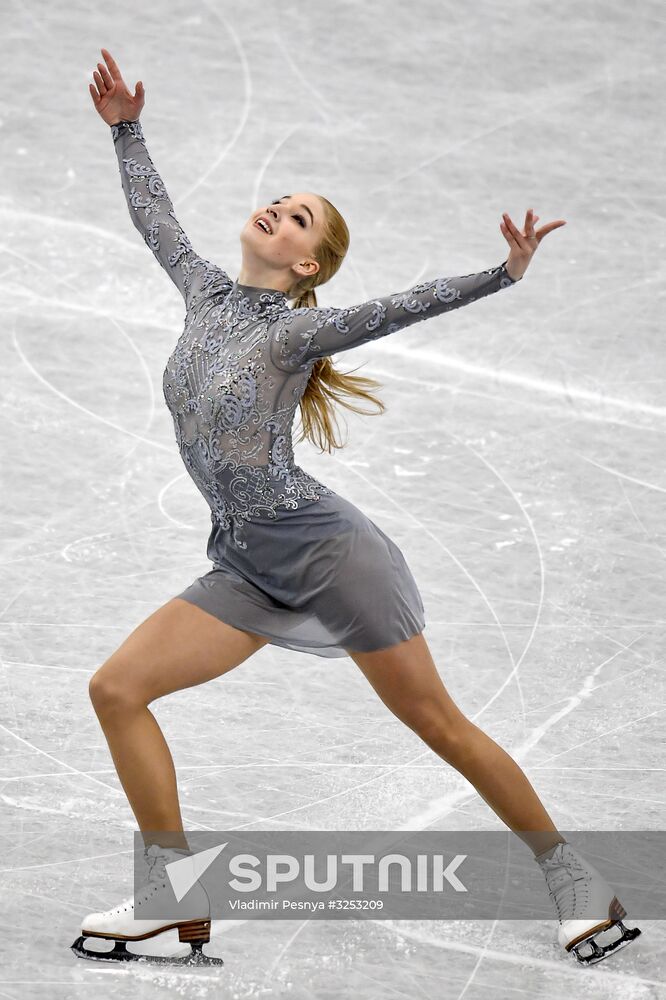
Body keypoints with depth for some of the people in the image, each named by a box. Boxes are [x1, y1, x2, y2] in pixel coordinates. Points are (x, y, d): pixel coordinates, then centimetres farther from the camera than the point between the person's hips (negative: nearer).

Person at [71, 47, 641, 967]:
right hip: (250, 571, 7)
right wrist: (127, 130, 29)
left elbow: (404, 306, -24)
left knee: (439, 724, -2)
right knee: (117, 690, -6)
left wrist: (504, 273, -38)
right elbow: (153, 217, 26)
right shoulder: (206, 293, 9)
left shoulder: (295, 329, -9)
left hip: (327, 548, -7)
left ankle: (575, 881, 10)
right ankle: (176, 898, -2)